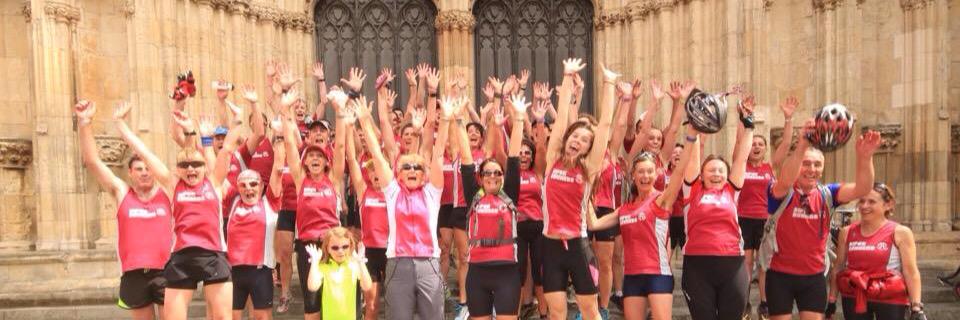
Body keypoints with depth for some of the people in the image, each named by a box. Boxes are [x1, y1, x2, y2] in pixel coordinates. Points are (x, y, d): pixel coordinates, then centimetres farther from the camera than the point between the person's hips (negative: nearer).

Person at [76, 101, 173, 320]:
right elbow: (92, 161, 3)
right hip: (133, 274, 1)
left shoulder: (166, 192, 5)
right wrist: (84, 123, -4)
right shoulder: (122, 193, 7)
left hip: (164, 272, -1)